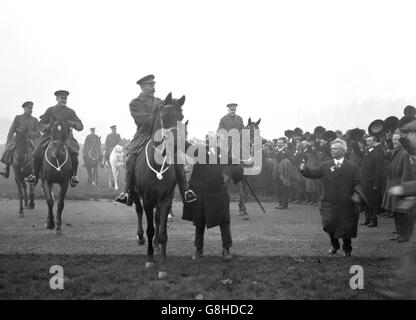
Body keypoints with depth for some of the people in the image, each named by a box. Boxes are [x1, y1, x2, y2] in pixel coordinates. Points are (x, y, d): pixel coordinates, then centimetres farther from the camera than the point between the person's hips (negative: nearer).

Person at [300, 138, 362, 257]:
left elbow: (357, 185, -3)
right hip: (329, 203, 1)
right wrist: (304, 169, -21)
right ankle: (334, 245, 19)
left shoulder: (352, 167, 0)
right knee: (329, 225, -10)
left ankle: (347, 250, 30)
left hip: (346, 204, -1)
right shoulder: (325, 165, 6)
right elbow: (313, 173, -3)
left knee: (346, 228, 6)